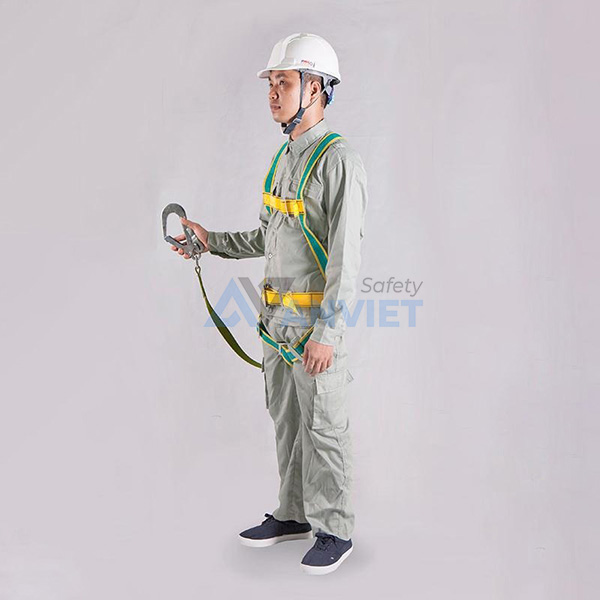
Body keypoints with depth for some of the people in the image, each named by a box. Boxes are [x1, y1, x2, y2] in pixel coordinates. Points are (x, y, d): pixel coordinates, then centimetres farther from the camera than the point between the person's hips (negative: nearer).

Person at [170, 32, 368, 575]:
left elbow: (346, 255, -20)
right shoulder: (285, 157, 13)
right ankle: (295, 514, 32)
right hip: (278, 318, 9)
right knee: (287, 419, 17)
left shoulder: (339, 160, -15)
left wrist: (326, 333, -23)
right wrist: (211, 240, 13)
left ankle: (335, 531, 17)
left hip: (316, 321, -9)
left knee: (323, 427, 2)